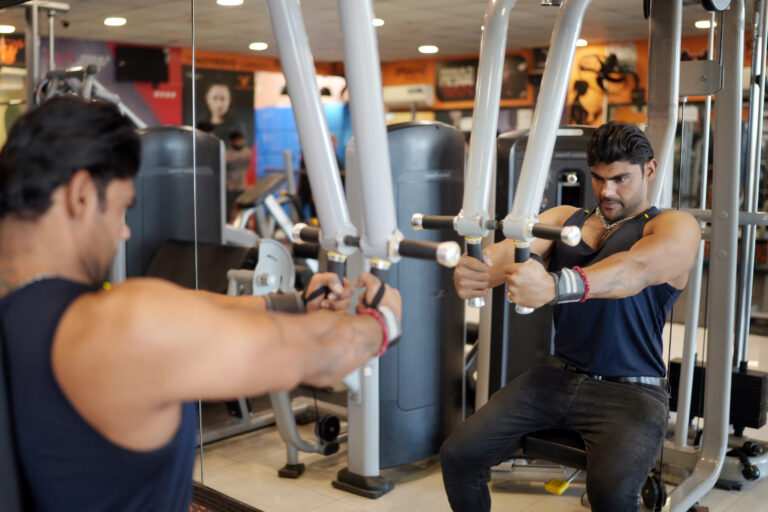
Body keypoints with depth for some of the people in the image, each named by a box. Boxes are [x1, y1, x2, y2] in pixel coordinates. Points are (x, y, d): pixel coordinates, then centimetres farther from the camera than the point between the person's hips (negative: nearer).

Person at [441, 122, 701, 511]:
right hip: (557, 375, 5)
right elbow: (516, 248, -11)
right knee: (457, 456, -8)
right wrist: (480, 268, -37)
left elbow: (635, 269, -25)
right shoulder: (564, 219, 11)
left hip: (629, 390, -4)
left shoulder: (675, 228, -2)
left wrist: (555, 285, -45)